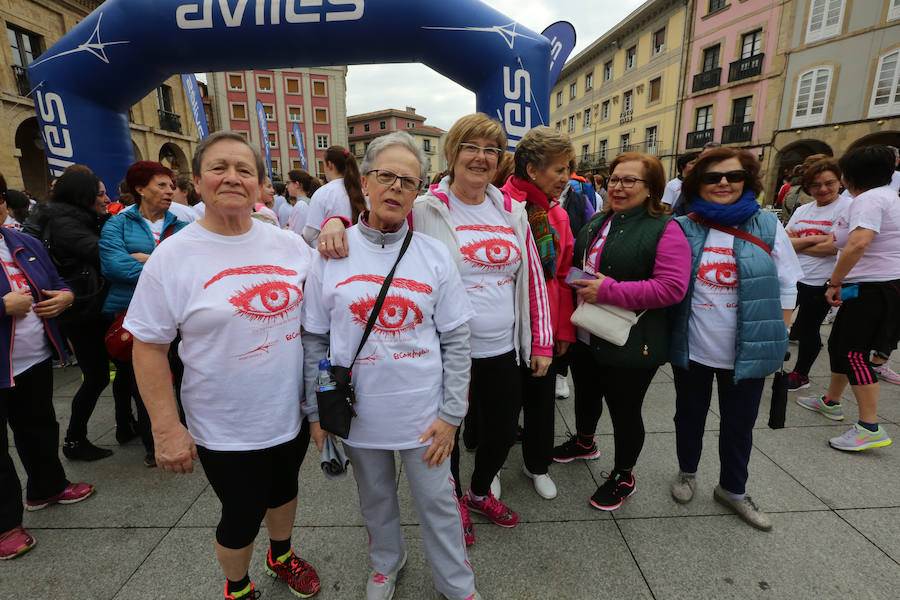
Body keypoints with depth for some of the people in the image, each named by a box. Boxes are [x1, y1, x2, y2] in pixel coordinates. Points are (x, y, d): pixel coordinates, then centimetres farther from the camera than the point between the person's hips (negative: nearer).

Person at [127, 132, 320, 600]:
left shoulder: (290, 245, -4)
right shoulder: (171, 257, -12)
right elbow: (149, 347, -9)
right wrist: (167, 429, -10)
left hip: (293, 412, 3)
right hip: (224, 429, -3)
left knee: (284, 489, 25)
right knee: (242, 517, 15)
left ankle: (281, 555, 55)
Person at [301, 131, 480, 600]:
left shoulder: (435, 255, -7)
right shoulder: (331, 253, -5)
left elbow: (455, 340, -5)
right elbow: (314, 338, 1)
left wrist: (451, 414, -7)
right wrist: (318, 413, 1)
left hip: (423, 415, -1)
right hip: (358, 413, 2)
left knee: (437, 501, 15)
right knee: (375, 498, 24)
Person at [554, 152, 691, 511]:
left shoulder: (664, 230, -13)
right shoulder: (597, 222, 9)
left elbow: (672, 287, -22)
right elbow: (576, 263, 21)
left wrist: (608, 291, -26)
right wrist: (577, 286, 0)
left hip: (630, 345, -6)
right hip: (585, 337, 7)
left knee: (624, 410, 9)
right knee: (586, 395, 24)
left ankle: (623, 476, 34)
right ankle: (584, 442, 52)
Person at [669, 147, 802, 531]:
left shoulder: (768, 227, -4)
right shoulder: (683, 229, -5)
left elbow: (786, 288, 1)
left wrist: (776, 337, -3)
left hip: (747, 351, 0)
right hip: (691, 348, 0)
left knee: (739, 425, 16)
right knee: (690, 415, 19)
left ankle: (733, 489, 39)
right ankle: (687, 473, 43)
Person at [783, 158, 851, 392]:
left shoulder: (847, 208, -7)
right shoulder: (802, 210, 10)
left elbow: (832, 247, -18)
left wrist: (797, 243, -7)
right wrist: (813, 239, -14)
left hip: (820, 282, -5)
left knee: (808, 329, 7)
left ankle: (800, 375, 25)